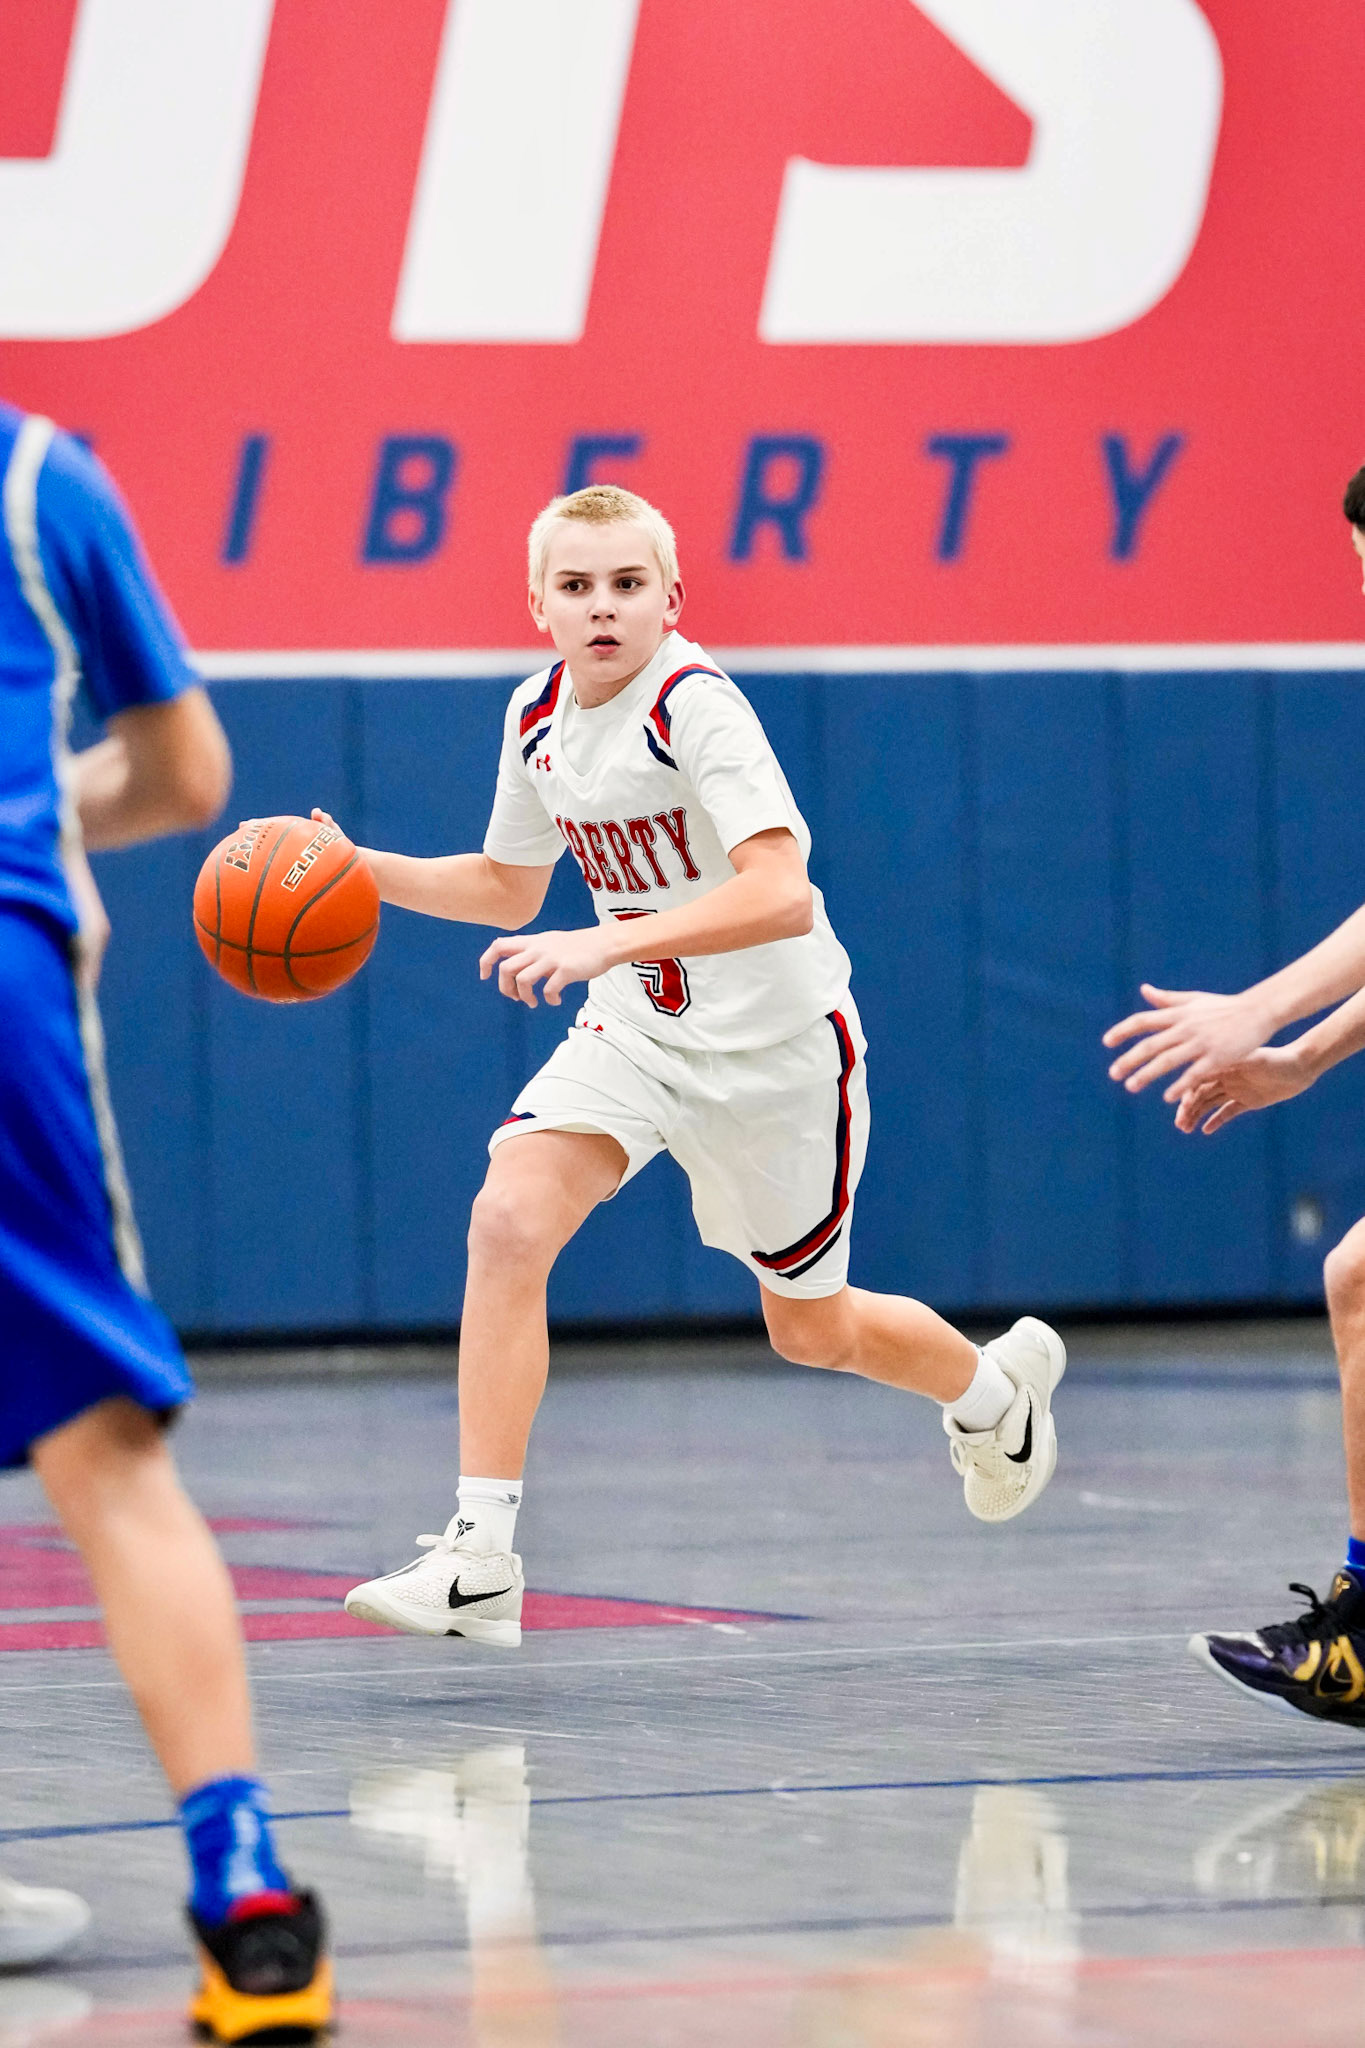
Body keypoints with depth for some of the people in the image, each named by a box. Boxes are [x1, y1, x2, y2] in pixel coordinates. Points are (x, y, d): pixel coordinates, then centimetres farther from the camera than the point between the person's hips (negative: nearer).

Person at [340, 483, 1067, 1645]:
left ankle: (995, 1386, 49)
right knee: (509, 1218, -22)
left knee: (810, 1327, 13)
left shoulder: (698, 707, -25)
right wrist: (362, 871, 0)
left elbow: (779, 895, -38)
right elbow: (509, 890, 15)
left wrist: (605, 944, -48)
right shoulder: (537, 718, -3)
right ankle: (481, 1562, -22)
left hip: (776, 1042, -5)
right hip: (637, 1029, 5)